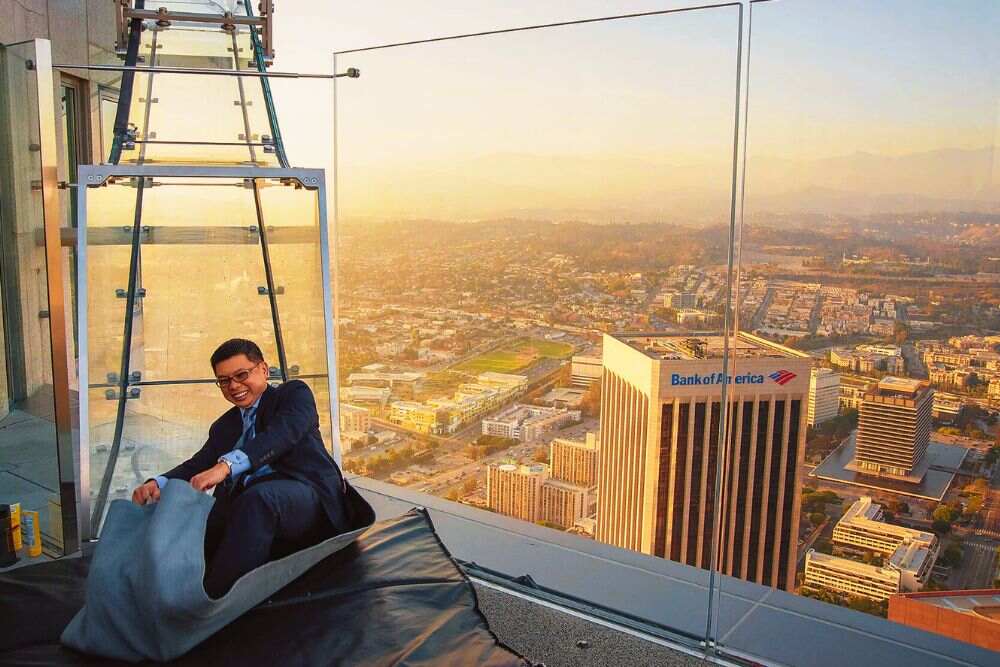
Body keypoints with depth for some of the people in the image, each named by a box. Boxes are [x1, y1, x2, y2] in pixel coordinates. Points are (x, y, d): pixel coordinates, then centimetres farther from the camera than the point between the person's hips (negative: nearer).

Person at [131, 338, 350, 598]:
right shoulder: (223, 427, 28)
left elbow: (282, 434, -10)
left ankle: (216, 600, -37)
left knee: (257, 498, -36)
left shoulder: (294, 393, 10)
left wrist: (227, 465, -25)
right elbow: (197, 465, 16)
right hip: (246, 503, 6)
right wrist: (158, 484, -7)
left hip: (306, 492, -6)